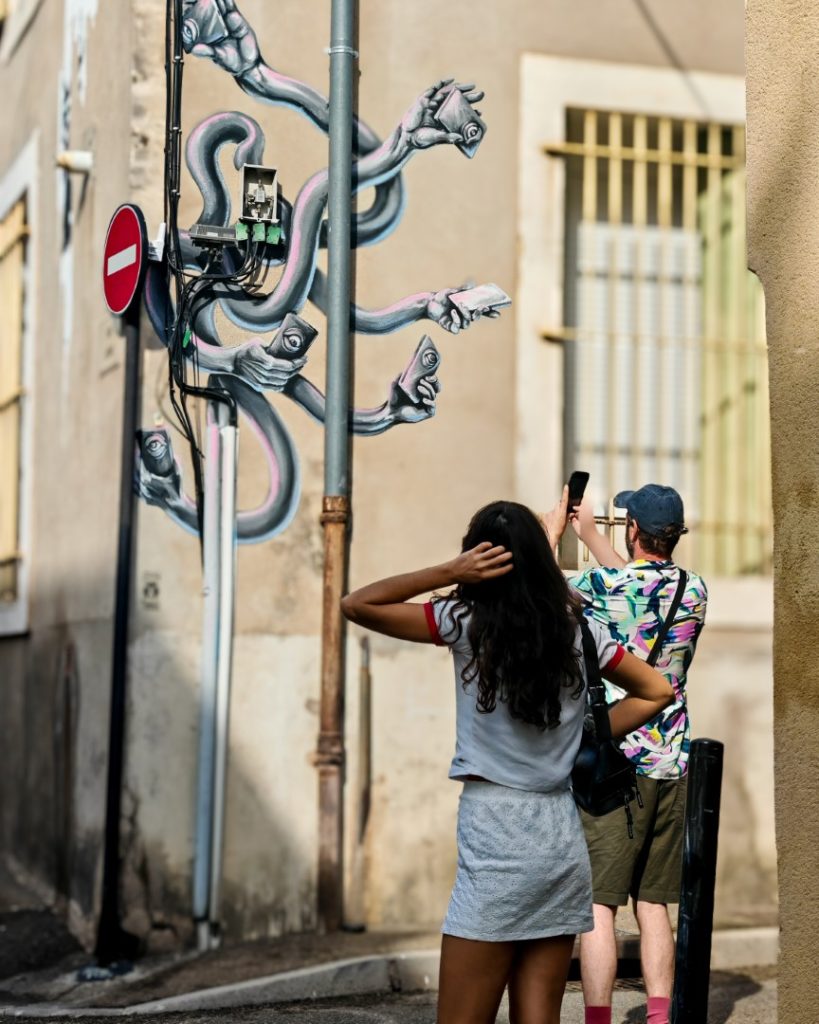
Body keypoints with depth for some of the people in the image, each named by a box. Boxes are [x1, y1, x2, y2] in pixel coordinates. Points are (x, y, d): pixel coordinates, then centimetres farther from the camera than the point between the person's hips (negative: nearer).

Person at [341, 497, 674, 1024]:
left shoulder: (466, 623, -7)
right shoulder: (578, 630, 7)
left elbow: (356, 604, -2)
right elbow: (656, 691, 18)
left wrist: (447, 574, -9)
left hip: (496, 840, -5)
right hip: (564, 840, 5)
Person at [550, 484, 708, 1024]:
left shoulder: (600, 586, -11)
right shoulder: (695, 591, 5)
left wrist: (554, 527, 25)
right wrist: (589, 533, 36)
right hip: (670, 767, 5)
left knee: (598, 904, -4)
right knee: (653, 904, 11)